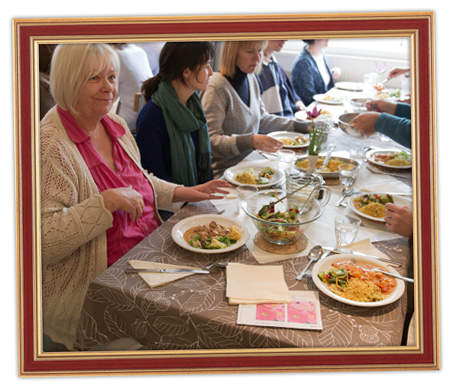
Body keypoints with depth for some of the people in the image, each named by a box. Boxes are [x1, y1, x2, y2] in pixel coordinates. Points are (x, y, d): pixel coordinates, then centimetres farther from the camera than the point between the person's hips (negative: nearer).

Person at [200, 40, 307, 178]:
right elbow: (211, 141, -22)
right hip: (224, 171, -8)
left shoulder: (251, 79, 9)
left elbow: (262, 118, 22)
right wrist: (250, 141, -34)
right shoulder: (216, 88, -18)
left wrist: (300, 126, 13)